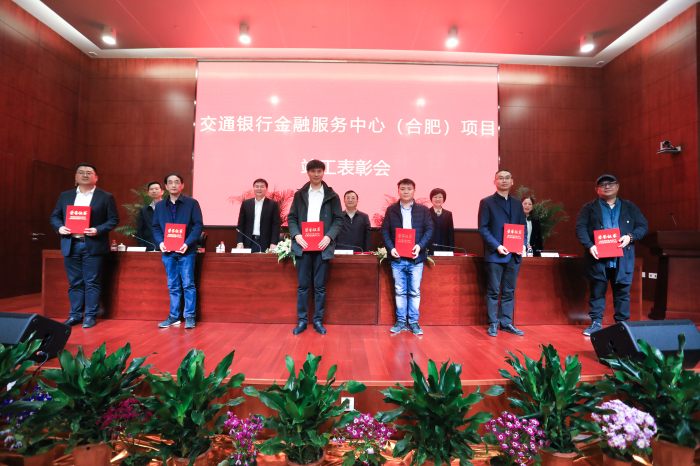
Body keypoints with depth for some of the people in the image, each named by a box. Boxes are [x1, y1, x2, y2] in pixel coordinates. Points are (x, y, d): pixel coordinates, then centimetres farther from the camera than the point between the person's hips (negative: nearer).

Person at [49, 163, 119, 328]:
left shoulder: (106, 197, 3)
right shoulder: (65, 196, 14)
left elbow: (114, 219, -2)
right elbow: (55, 216, 17)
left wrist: (98, 230, -16)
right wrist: (59, 227, -4)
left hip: (93, 245, -4)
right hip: (71, 245, 4)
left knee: (92, 282, 0)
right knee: (74, 283, 10)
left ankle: (90, 316, 10)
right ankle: (75, 315, 19)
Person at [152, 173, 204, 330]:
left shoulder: (192, 203, 0)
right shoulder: (159, 206, 12)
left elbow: (198, 225, -6)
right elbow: (156, 227, 12)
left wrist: (188, 243, -16)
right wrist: (160, 242, -7)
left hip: (186, 251, -4)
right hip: (168, 252, 4)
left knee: (188, 284, -2)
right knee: (173, 286, 11)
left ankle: (190, 316, 8)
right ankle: (174, 316, 20)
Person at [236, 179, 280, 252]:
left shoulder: (273, 204, 3)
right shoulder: (245, 203, 10)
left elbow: (276, 225, -1)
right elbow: (241, 225, 9)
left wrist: (274, 243, -10)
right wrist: (240, 242, 0)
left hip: (265, 244, -2)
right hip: (249, 243, 2)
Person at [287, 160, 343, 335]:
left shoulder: (332, 196, 6)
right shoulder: (299, 194, 9)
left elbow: (338, 219, 3)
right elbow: (291, 218, 8)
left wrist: (329, 236, -13)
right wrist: (296, 235, -10)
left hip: (322, 246, -1)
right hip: (303, 245, 1)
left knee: (320, 286, 5)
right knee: (303, 285, 6)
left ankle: (318, 320, 17)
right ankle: (302, 320, 17)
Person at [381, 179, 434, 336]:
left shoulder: (423, 210, 6)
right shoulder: (391, 210, 8)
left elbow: (429, 230, 2)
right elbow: (385, 230, 5)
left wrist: (420, 246, -14)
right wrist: (390, 248, -10)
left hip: (416, 258, 0)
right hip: (397, 258, 1)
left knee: (415, 292, 4)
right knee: (399, 291, 7)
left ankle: (413, 322, 15)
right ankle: (401, 321, 18)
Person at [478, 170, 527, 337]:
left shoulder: (517, 203, 15)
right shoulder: (486, 202, 0)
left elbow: (523, 227, 14)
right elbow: (482, 228, -6)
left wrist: (522, 245, -3)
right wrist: (497, 246, -16)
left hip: (514, 255, 5)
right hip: (495, 255, -4)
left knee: (509, 291, 11)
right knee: (493, 291, 2)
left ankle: (506, 323, 21)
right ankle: (493, 324, 13)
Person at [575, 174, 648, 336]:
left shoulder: (629, 207, 15)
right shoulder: (590, 208, 7)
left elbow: (643, 226, 11)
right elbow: (580, 227, -3)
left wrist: (630, 237, -10)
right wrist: (589, 245, -17)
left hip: (623, 260, 2)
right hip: (598, 259, -2)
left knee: (622, 292, 7)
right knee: (597, 292, 3)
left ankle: (621, 323, 19)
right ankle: (596, 323, 12)